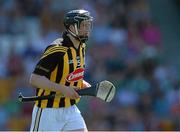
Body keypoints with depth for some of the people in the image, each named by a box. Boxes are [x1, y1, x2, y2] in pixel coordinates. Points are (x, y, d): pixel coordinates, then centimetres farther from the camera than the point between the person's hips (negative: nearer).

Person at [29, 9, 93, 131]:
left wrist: (84, 85, 3)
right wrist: (63, 89, -30)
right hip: (48, 111, -7)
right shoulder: (56, 49, -20)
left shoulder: (81, 47, 7)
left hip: (70, 109, 7)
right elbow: (35, 79, -24)